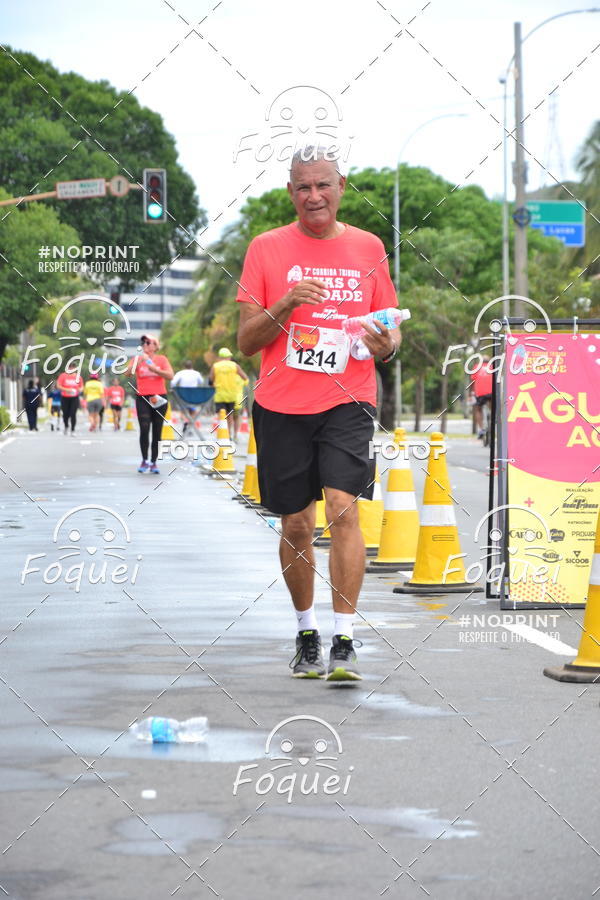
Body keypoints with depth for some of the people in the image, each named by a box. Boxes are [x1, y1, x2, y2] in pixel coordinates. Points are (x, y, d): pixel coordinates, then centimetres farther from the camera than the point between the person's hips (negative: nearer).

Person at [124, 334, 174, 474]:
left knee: (157, 432, 3)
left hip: (159, 399, 1)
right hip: (143, 398, -1)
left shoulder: (162, 359, 5)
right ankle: (144, 461, -4)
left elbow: (170, 375, -7)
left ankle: (153, 462, 9)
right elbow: (128, 372, -10)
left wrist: (154, 369, -16)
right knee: (144, 430, -13)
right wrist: (140, 361, -20)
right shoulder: (137, 359, 6)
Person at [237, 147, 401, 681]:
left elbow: (390, 328, 14)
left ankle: (344, 642, -17)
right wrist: (285, 305, -17)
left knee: (344, 509, -17)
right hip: (281, 405, 1)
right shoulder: (267, 249, 3)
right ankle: (306, 634, 26)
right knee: (296, 526, 7)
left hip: (347, 401, -1)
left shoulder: (368, 248, 7)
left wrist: (386, 345, -10)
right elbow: (246, 342, 1)